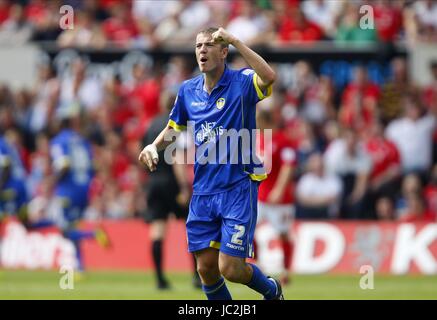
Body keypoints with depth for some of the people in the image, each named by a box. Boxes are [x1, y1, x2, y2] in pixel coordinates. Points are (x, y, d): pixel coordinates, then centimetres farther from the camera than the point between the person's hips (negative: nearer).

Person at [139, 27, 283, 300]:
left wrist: (234, 40, -30)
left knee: (230, 269, -9)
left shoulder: (241, 82, -9)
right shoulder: (188, 90, 8)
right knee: (206, 268, 4)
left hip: (238, 188, -5)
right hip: (203, 192, 5)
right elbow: (174, 129, 24)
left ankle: (271, 290, 23)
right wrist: (153, 147, 4)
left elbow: (269, 77, -32)